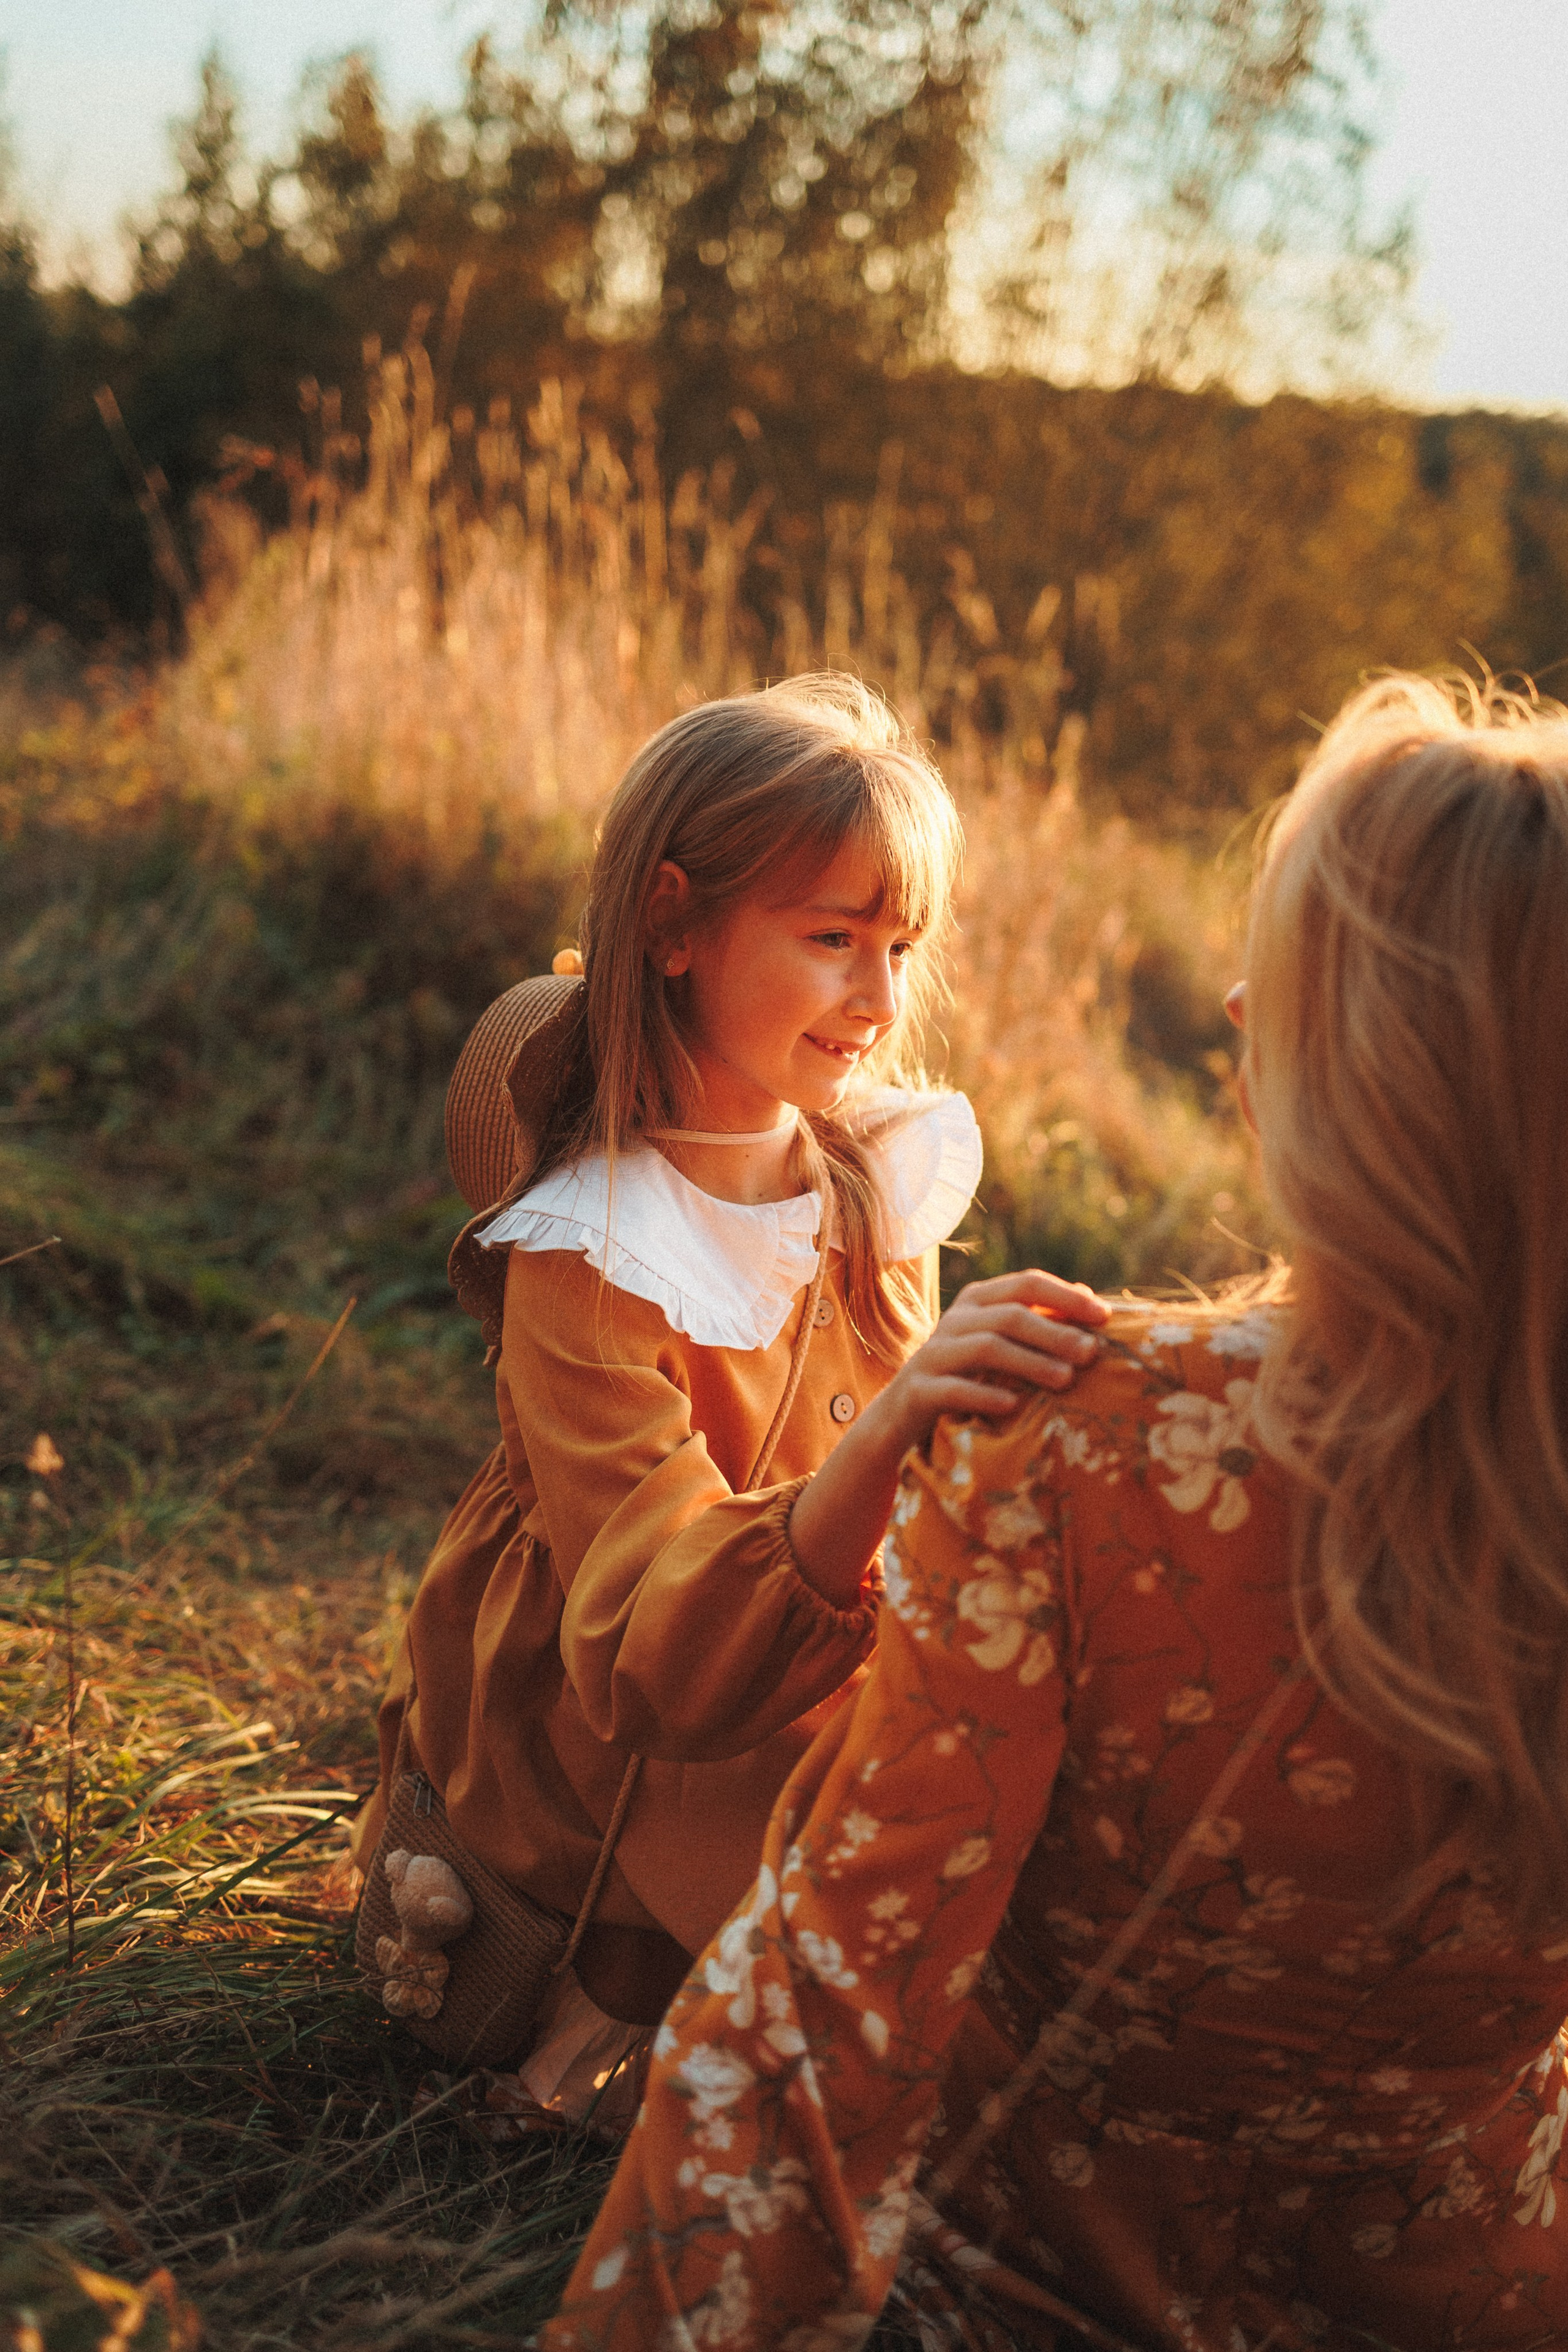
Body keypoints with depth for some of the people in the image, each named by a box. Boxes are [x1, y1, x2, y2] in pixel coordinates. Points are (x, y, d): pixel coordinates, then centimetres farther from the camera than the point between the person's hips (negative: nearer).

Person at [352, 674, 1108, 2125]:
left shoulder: (876, 1175, -3)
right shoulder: (586, 1260, -24)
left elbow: (924, 1511, 6)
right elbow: (660, 1665, -34)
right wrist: (884, 1436, -50)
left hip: (819, 1688, 7)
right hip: (588, 1738, -7)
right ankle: (621, 1985, -1)